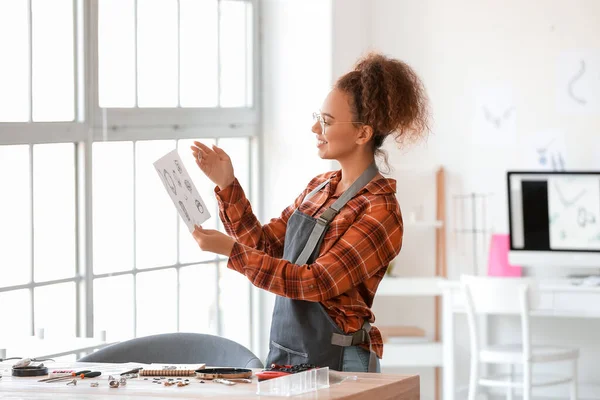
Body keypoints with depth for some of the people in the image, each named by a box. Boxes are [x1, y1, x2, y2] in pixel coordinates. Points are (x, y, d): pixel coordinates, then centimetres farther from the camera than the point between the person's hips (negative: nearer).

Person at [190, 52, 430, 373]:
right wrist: (226, 185, 4)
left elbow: (317, 282, -18)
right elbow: (264, 245, 15)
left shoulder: (380, 211, -13)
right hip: (285, 354, 7)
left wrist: (229, 249, -20)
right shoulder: (319, 187, 11)